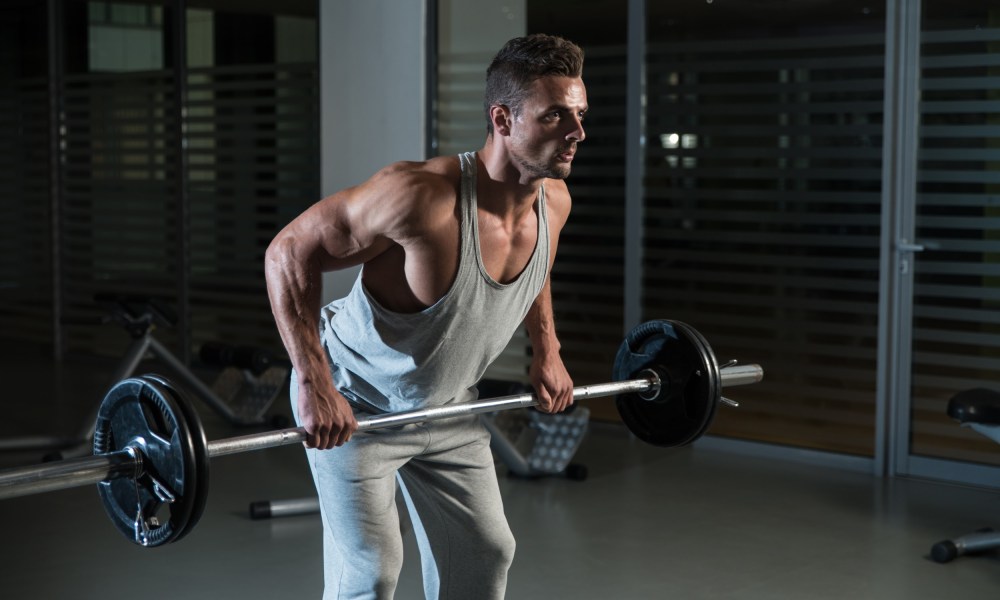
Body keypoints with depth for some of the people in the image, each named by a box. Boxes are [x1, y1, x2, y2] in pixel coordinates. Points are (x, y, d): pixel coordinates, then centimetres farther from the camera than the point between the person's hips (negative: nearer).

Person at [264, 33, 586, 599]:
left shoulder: (554, 201, -13)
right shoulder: (423, 196, -36)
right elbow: (290, 251, -28)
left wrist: (547, 351, 6)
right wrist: (314, 385, -33)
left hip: (447, 405, 7)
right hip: (356, 403, -7)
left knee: (486, 552, 11)